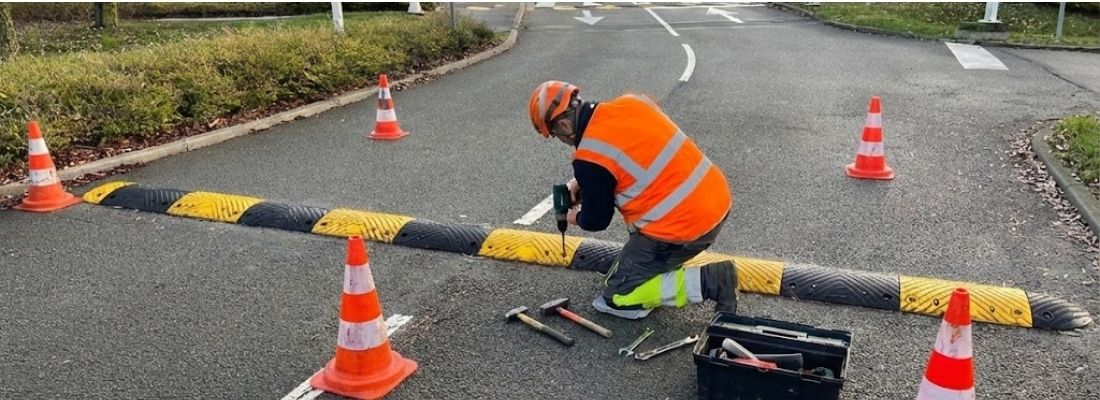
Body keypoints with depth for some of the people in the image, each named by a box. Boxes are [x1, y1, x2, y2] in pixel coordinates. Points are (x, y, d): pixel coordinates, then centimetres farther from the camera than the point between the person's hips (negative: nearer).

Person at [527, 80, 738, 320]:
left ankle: (708, 282, -4)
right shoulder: (631, 102, 4)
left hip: (681, 229, -8)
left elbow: (596, 221, -1)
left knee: (616, 297, 9)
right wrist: (582, 182, 23)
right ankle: (665, 263, 28)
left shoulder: (590, 158, -16)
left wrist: (577, 217, 22)